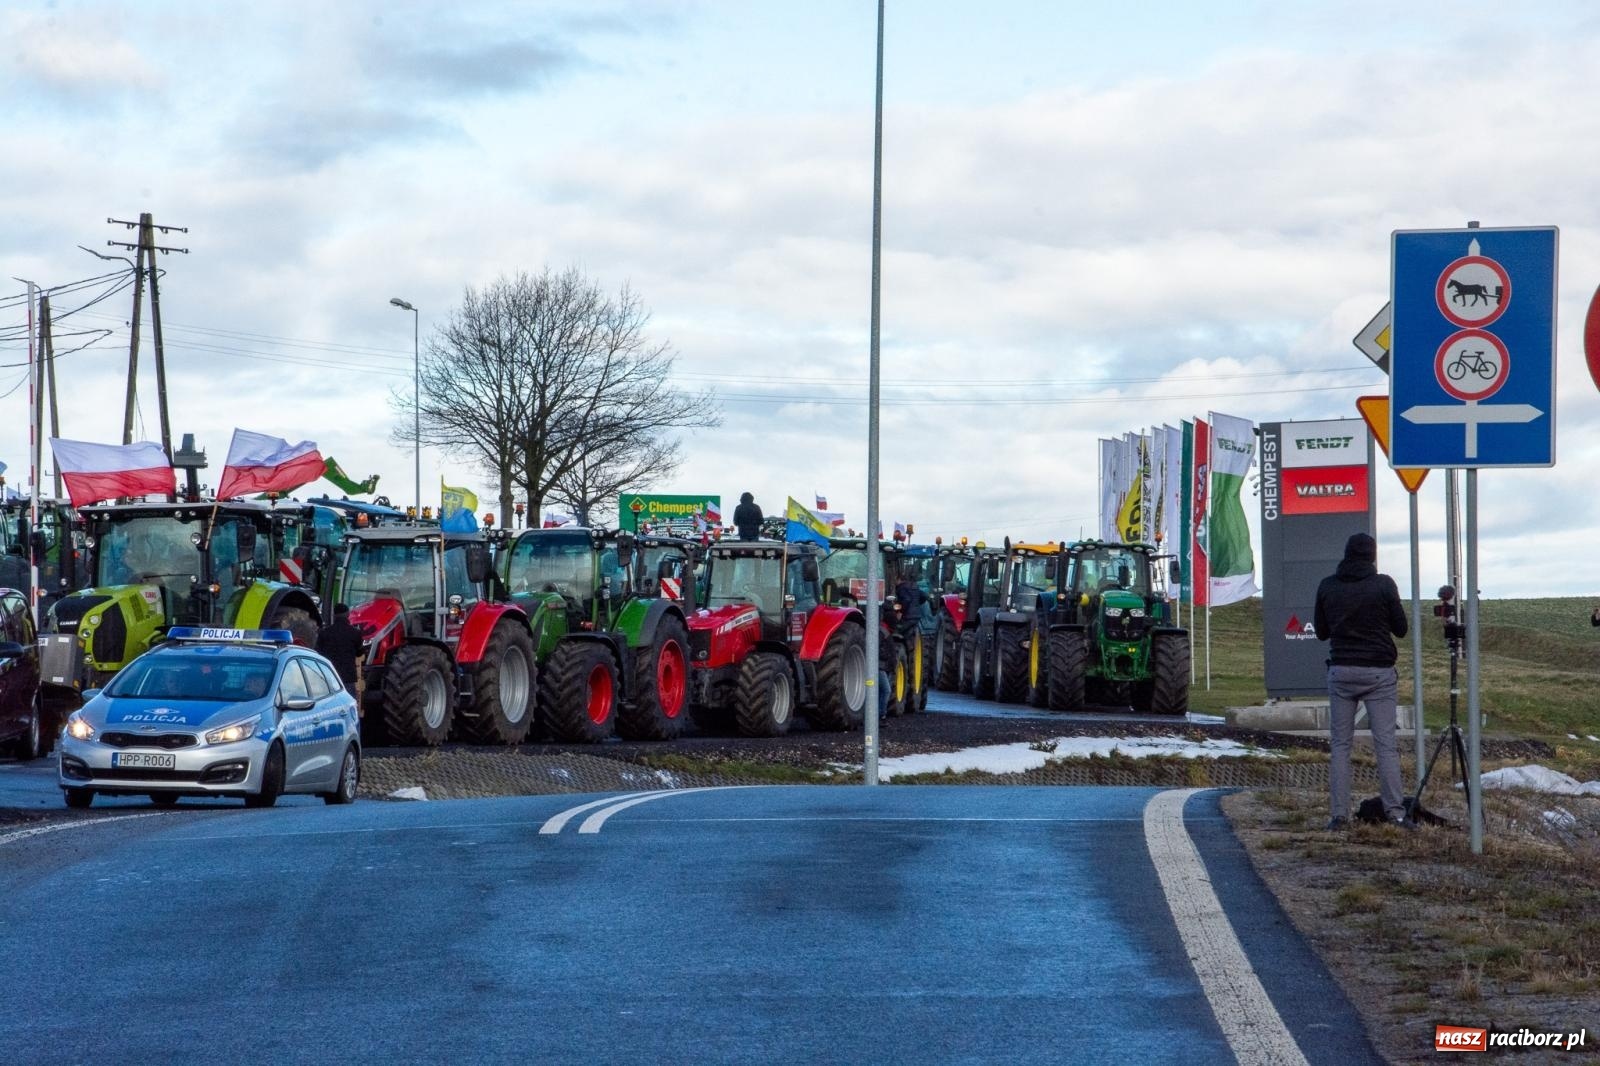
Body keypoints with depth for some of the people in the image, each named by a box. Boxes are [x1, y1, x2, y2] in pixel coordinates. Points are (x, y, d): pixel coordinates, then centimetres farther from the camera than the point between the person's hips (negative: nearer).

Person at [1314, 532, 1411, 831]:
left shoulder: (1327, 586, 3)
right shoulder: (1383, 584, -5)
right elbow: (1401, 628, 2)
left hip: (1341, 672, 2)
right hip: (1378, 672, -2)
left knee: (1340, 744, 5)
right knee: (1385, 744, 0)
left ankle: (1339, 813, 0)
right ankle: (1395, 811, -5)